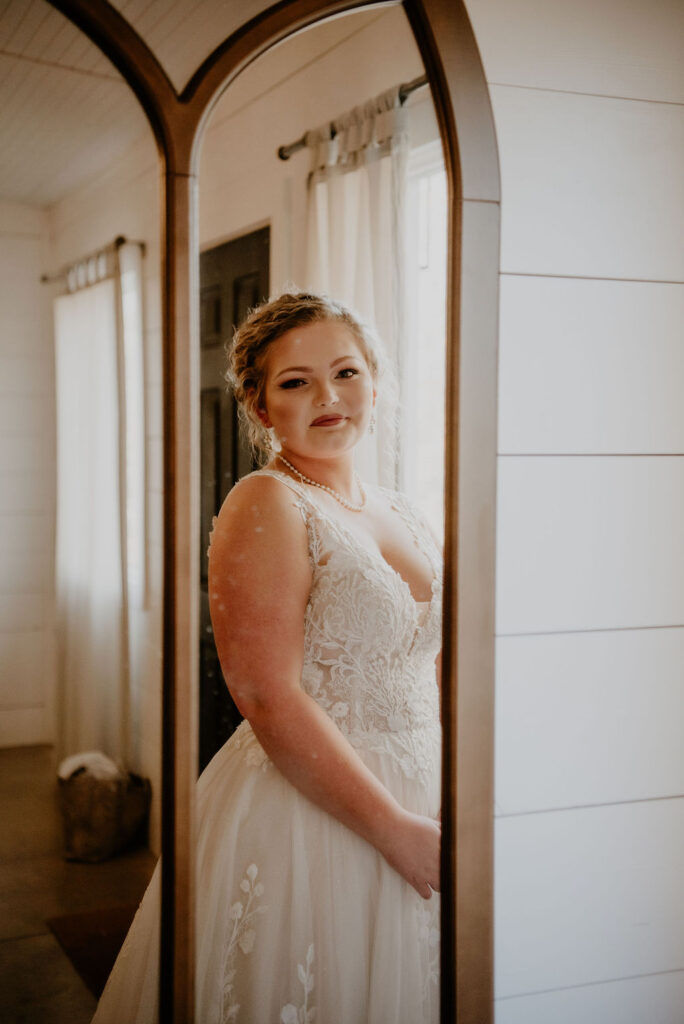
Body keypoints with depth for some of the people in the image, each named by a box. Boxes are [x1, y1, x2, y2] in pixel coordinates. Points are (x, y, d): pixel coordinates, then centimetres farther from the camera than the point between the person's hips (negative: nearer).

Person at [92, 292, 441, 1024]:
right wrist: (395, 830, -19)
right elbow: (269, 697, -21)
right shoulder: (265, 506, -13)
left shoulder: (399, 514, 10)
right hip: (305, 812, -7)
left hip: (417, 801, 7)